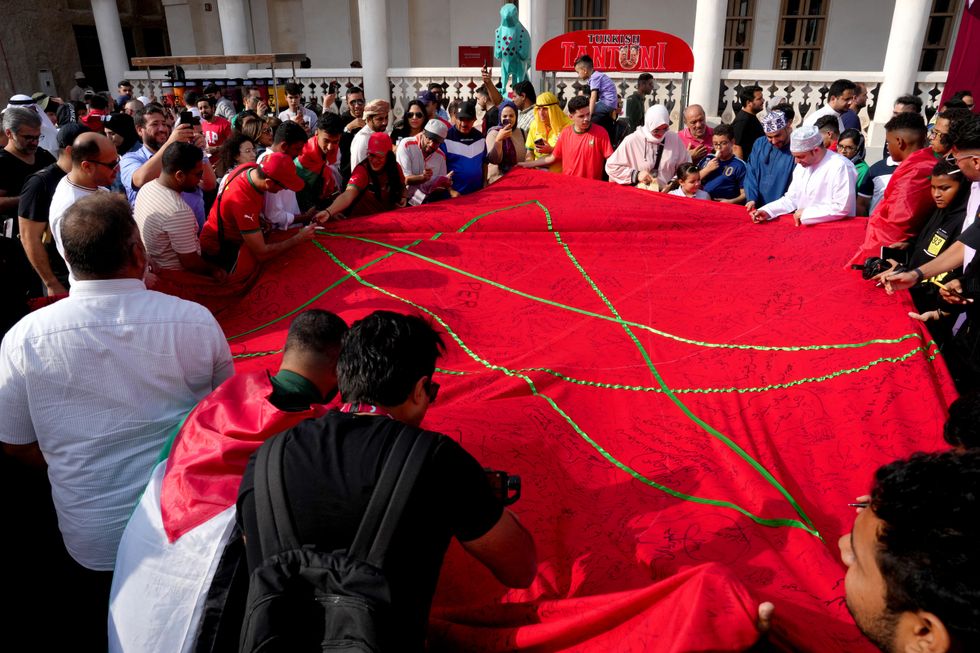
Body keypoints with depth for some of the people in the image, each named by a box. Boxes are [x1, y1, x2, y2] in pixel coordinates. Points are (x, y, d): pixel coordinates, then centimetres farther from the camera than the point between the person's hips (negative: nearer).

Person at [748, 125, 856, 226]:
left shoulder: (840, 167, -14)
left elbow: (842, 208, -18)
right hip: (804, 228, 6)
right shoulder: (802, 165, 9)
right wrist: (767, 212, -2)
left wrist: (806, 213, -13)